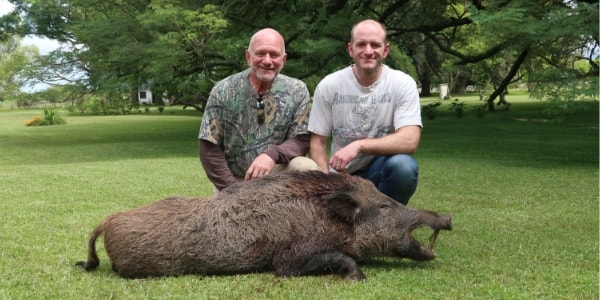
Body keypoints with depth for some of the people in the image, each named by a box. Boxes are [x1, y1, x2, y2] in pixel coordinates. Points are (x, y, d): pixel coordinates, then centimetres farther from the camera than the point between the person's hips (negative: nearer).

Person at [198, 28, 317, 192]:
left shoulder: (297, 91, -5)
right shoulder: (223, 91, -7)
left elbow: (302, 140, -7)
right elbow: (208, 148, -6)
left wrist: (272, 155, -27)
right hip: (233, 180, -1)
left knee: (306, 167, -24)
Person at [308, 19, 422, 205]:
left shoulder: (403, 84, -10)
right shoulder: (328, 86, -5)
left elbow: (409, 141, -22)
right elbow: (318, 143, -2)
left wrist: (359, 145, -33)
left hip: (380, 170, -2)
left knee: (404, 166, -33)